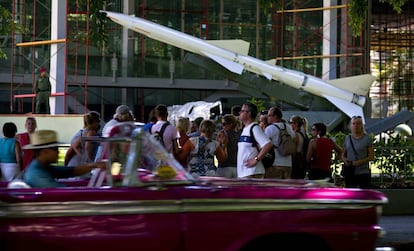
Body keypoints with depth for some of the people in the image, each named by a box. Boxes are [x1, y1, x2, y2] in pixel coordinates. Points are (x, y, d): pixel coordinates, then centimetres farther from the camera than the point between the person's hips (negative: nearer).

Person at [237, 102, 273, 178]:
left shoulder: (255, 128, -12)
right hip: (243, 172, 10)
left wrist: (256, 159, -21)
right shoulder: (245, 129, 18)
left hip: (252, 173, -10)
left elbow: (268, 144, -24)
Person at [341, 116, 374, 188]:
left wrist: (360, 162, -19)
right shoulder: (348, 138, 10)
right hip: (350, 173, 4)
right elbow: (343, 154, 17)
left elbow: (371, 157, -4)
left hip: (363, 173, -4)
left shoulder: (367, 139, -2)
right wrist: (345, 160, -6)